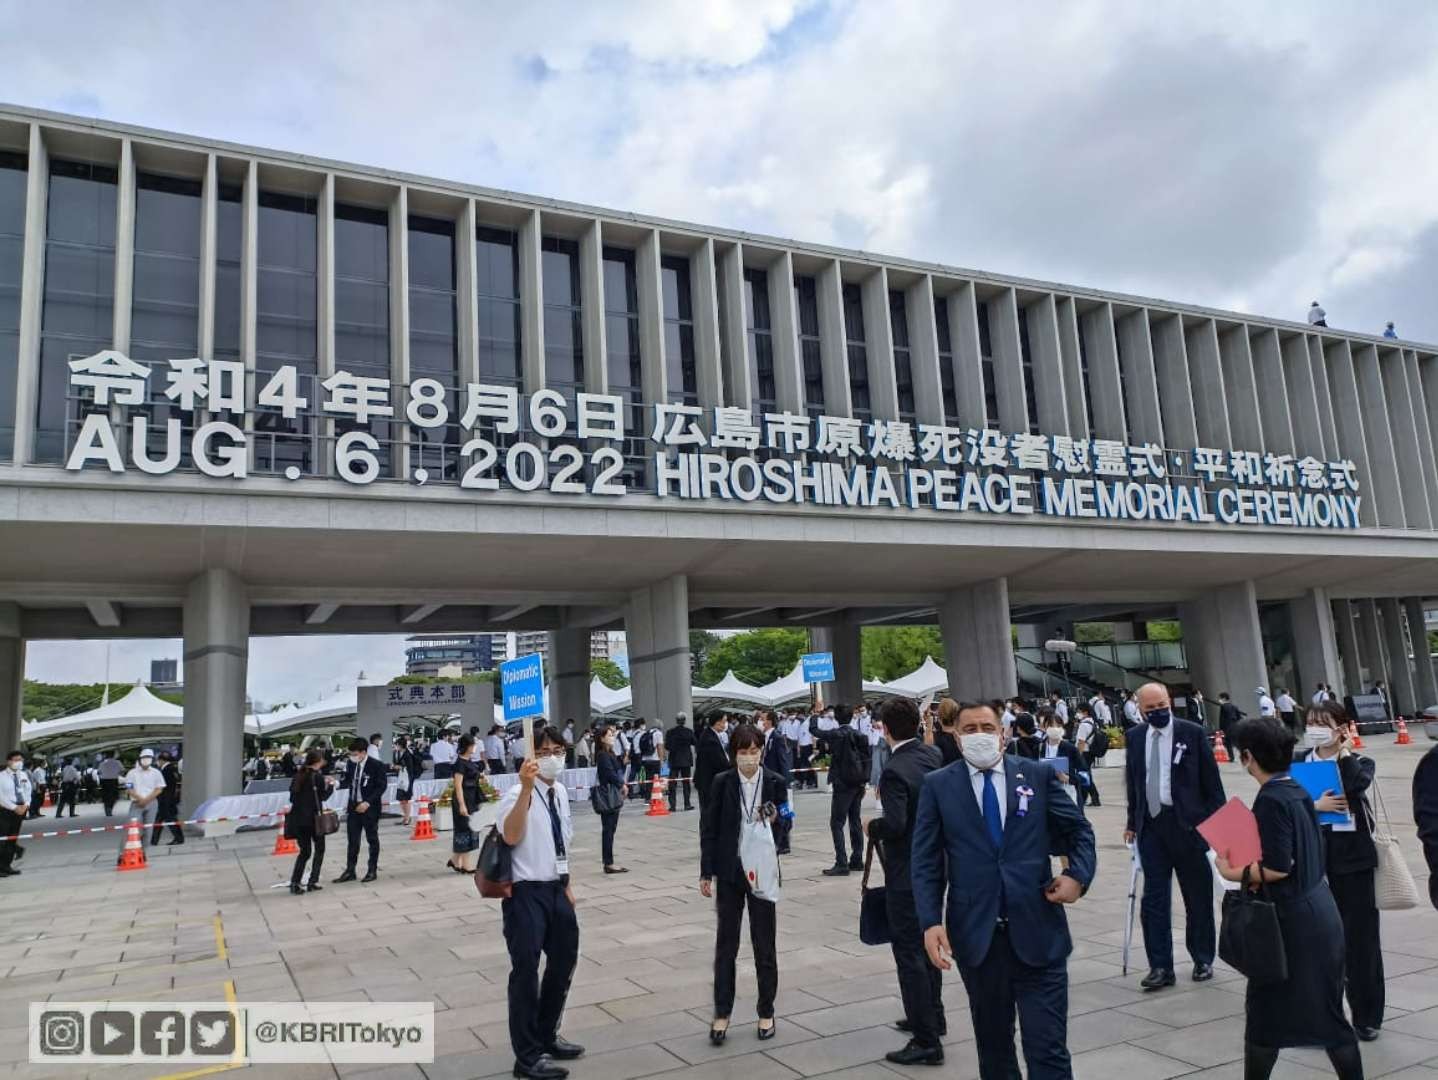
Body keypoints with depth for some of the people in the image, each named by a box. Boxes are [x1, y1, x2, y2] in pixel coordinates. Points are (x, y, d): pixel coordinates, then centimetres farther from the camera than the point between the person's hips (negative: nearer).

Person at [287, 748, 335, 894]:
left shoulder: (299, 775, 7)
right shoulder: (317, 776, -11)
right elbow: (323, 796, -8)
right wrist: (330, 785, 9)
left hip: (298, 817, 6)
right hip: (313, 817, -6)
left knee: (305, 851, 13)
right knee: (319, 849, 12)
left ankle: (295, 883, 3)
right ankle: (313, 882, 6)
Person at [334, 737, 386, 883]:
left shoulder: (376, 766, -15)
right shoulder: (351, 764, 1)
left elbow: (382, 786, -14)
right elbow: (348, 781, 11)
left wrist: (368, 802, -20)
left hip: (369, 808, -5)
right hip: (353, 806, 5)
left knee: (372, 839, 9)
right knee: (352, 840, 9)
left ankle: (372, 870, 19)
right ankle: (350, 871, 17)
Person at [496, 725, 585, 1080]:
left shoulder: (561, 793, 7)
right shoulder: (518, 793, -18)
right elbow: (511, 836, -37)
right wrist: (527, 788, -47)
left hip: (555, 890, 8)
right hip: (526, 893, -8)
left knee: (564, 962, 19)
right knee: (526, 972, -1)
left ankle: (546, 1038, 38)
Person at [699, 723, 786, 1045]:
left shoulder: (775, 783, -5)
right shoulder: (721, 783, -5)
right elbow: (708, 829, 0)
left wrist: (773, 821, -22)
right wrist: (706, 873, -1)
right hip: (729, 872, 0)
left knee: (765, 943, 9)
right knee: (726, 943, 8)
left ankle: (766, 1012, 23)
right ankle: (722, 1013, 19)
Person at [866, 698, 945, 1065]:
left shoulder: (894, 771, -23)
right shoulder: (934, 755, 1)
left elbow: (894, 824, -31)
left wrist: (872, 826, -11)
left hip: (907, 873, -9)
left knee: (909, 953, 0)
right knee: (927, 944, 23)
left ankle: (927, 1041, 5)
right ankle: (931, 1018, 38)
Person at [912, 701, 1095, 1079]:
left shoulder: (1039, 774, 4)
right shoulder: (938, 785, 2)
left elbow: (1080, 830, 13)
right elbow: (925, 862, 1)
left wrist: (1078, 875, -5)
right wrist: (931, 921, -9)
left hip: (1037, 930, 0)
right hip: (976, 933, 1)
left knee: (1048, 1047, 1)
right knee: (993, 1045, 16)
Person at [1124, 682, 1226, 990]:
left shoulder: (1192, 733, -4)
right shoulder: (1135, 738, 7)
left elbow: (1211, 780, -2)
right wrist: (1132, 822, 12)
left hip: (1188, 823, -3)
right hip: (1151, 825, 3)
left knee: (1198, 896, 10)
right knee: (1154, 899, 1)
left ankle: (1203, 960, 26)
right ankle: (1161, 966, 8)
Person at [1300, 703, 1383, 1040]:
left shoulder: (1359, 763, 1)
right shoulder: (1297, 763, 5)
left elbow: (1357, 784, -23)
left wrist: (1343, 751, -12)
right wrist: (1315, 805, -20)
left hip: (1352, 858, -1)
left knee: (1360, 936, 5)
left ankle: (1367, 1016, 18)